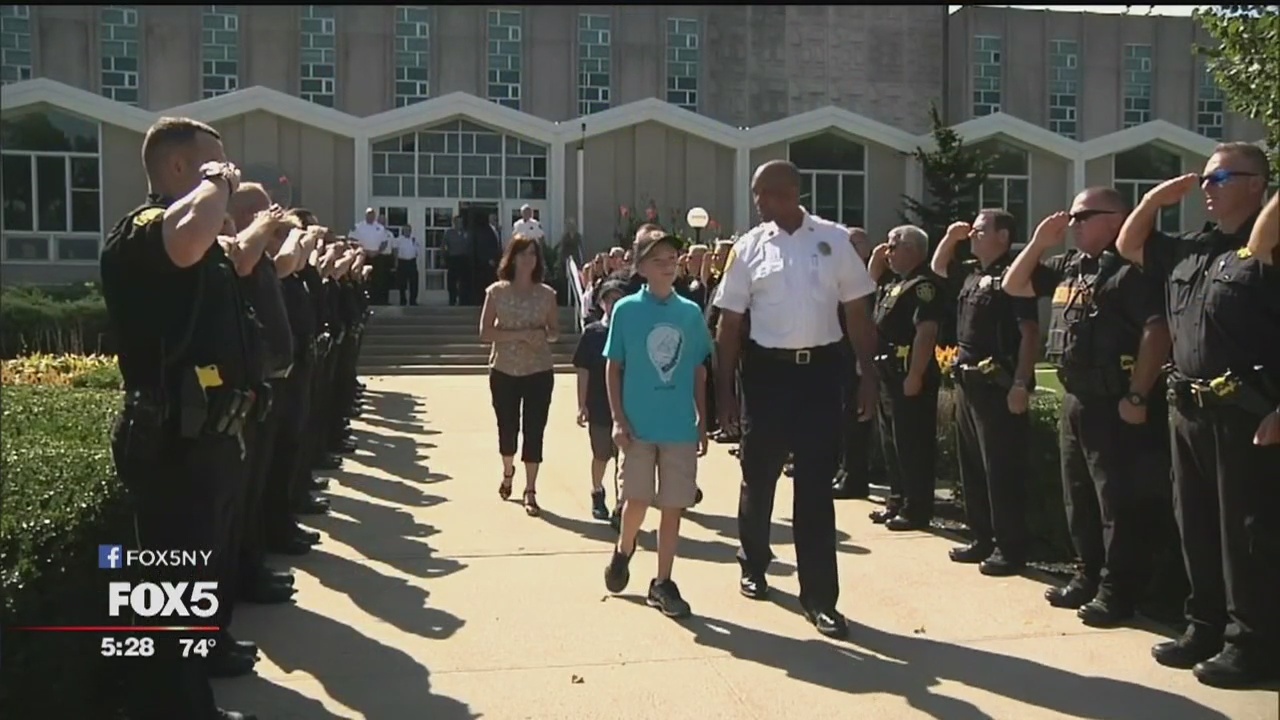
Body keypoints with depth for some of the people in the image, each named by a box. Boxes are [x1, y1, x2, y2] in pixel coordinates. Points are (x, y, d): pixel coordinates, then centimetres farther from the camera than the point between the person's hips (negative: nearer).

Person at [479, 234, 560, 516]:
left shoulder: (546, 294, 1)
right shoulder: (497, 291, -3)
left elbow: (555, 332, 9)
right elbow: (485, 332, -9)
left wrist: (544, 335, -15)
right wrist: (521, 334, -20)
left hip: (539, 372, 0)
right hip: (504, 371, 0)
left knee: (534, 431, -1)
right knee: (507, 427, 13)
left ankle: (530, 491, 7)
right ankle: (508, 473, 41)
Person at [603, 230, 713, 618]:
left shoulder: (691, 312, 3)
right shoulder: (626, 309, -3)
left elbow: (699, 372, 9)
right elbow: (613, 368, 1)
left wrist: (702, 424, 8)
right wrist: (618, 419, -6)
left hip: (681, 426, 2)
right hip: (639, 425, -2)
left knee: (673, 506, 6)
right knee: (637, 500, 3)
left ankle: (663, 583, 18)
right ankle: (623, 550, 35)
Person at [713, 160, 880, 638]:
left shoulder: (834, 240, 2)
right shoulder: (750, 247, 1)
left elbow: (857, 311, 4)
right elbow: (730, 323, 2)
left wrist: (869, 375, -1)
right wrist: (725, 389, -1)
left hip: (820, 368, 0)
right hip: (767, 369, 1)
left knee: (816, 485, 2)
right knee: (759, 475, 14)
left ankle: (819, 596, 10)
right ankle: (753, 566, 37)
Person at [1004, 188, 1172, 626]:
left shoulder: (1132, 270, -13)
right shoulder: (1068, 266, 14)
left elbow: (1156, 330, -21)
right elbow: (1014, 286, 21)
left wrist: (1138, 397, -23)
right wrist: (1039, 243, 8)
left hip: (1115, 405, -9)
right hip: (1075, 400, 10)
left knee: (1121, 504, -1)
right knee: (1079, 499, 17)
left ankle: (1118, 591, 8)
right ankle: (1089, 577, 28)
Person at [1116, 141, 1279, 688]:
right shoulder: (1191, 249, 14)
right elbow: (1129, 247, 28)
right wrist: (1154, 200, 13)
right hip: (1190, 411, 9)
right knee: (1196, 526, 15)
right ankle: (1206, 627, 27)